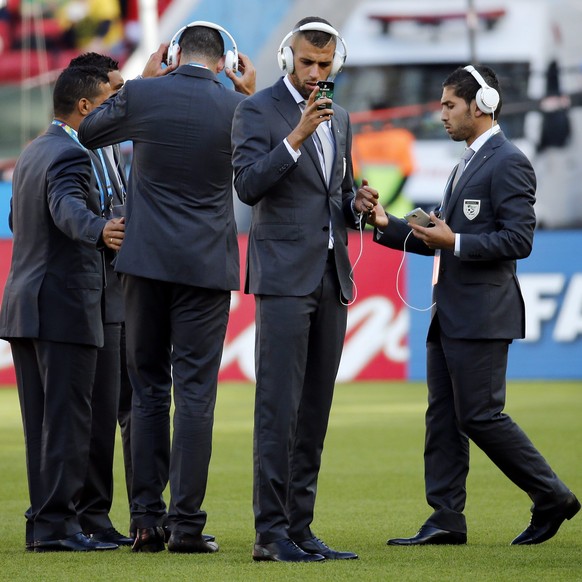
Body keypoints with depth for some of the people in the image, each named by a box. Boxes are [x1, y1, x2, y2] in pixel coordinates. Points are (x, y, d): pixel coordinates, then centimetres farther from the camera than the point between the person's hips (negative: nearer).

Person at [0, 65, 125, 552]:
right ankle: (56, 524, -9)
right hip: (64, 306, -9)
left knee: (43, 423, 10)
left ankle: (44, 521, 12)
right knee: (67, 421, -7)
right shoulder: (69, 156, -13)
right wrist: (100, 231, -52)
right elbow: (67, 207, -33)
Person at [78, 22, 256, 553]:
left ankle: (147, 520, 7)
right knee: (195, 394, 1)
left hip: (146, 261, 1)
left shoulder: (141, 95, -5)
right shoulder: (236, 107, -5)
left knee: (148, 390, 9)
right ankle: (186, 524, -3)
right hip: (206, 267, -1)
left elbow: (88, 133, 14)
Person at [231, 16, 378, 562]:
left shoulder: (338, 117, 18)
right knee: (279, 409, -10)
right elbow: (249, 185, -15)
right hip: (284, 276, -7)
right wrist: (296, 136, -23)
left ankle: (300, 529, 9)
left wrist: (356, 203, 4)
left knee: (314, 413, 6)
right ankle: (271, 532, -9)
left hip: (331, 278, 7)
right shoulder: (257, 110, -3)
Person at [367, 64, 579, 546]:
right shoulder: (470, 163, 20)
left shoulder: (508, 163, -11)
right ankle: (447, 520, 7)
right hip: (451, 314, 10)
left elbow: (519, 240, -19)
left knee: (480, 416, -8)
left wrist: (455, 242, -21)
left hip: (482, 315, -10)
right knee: (443, 417, 6)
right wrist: (388, 226, 12)